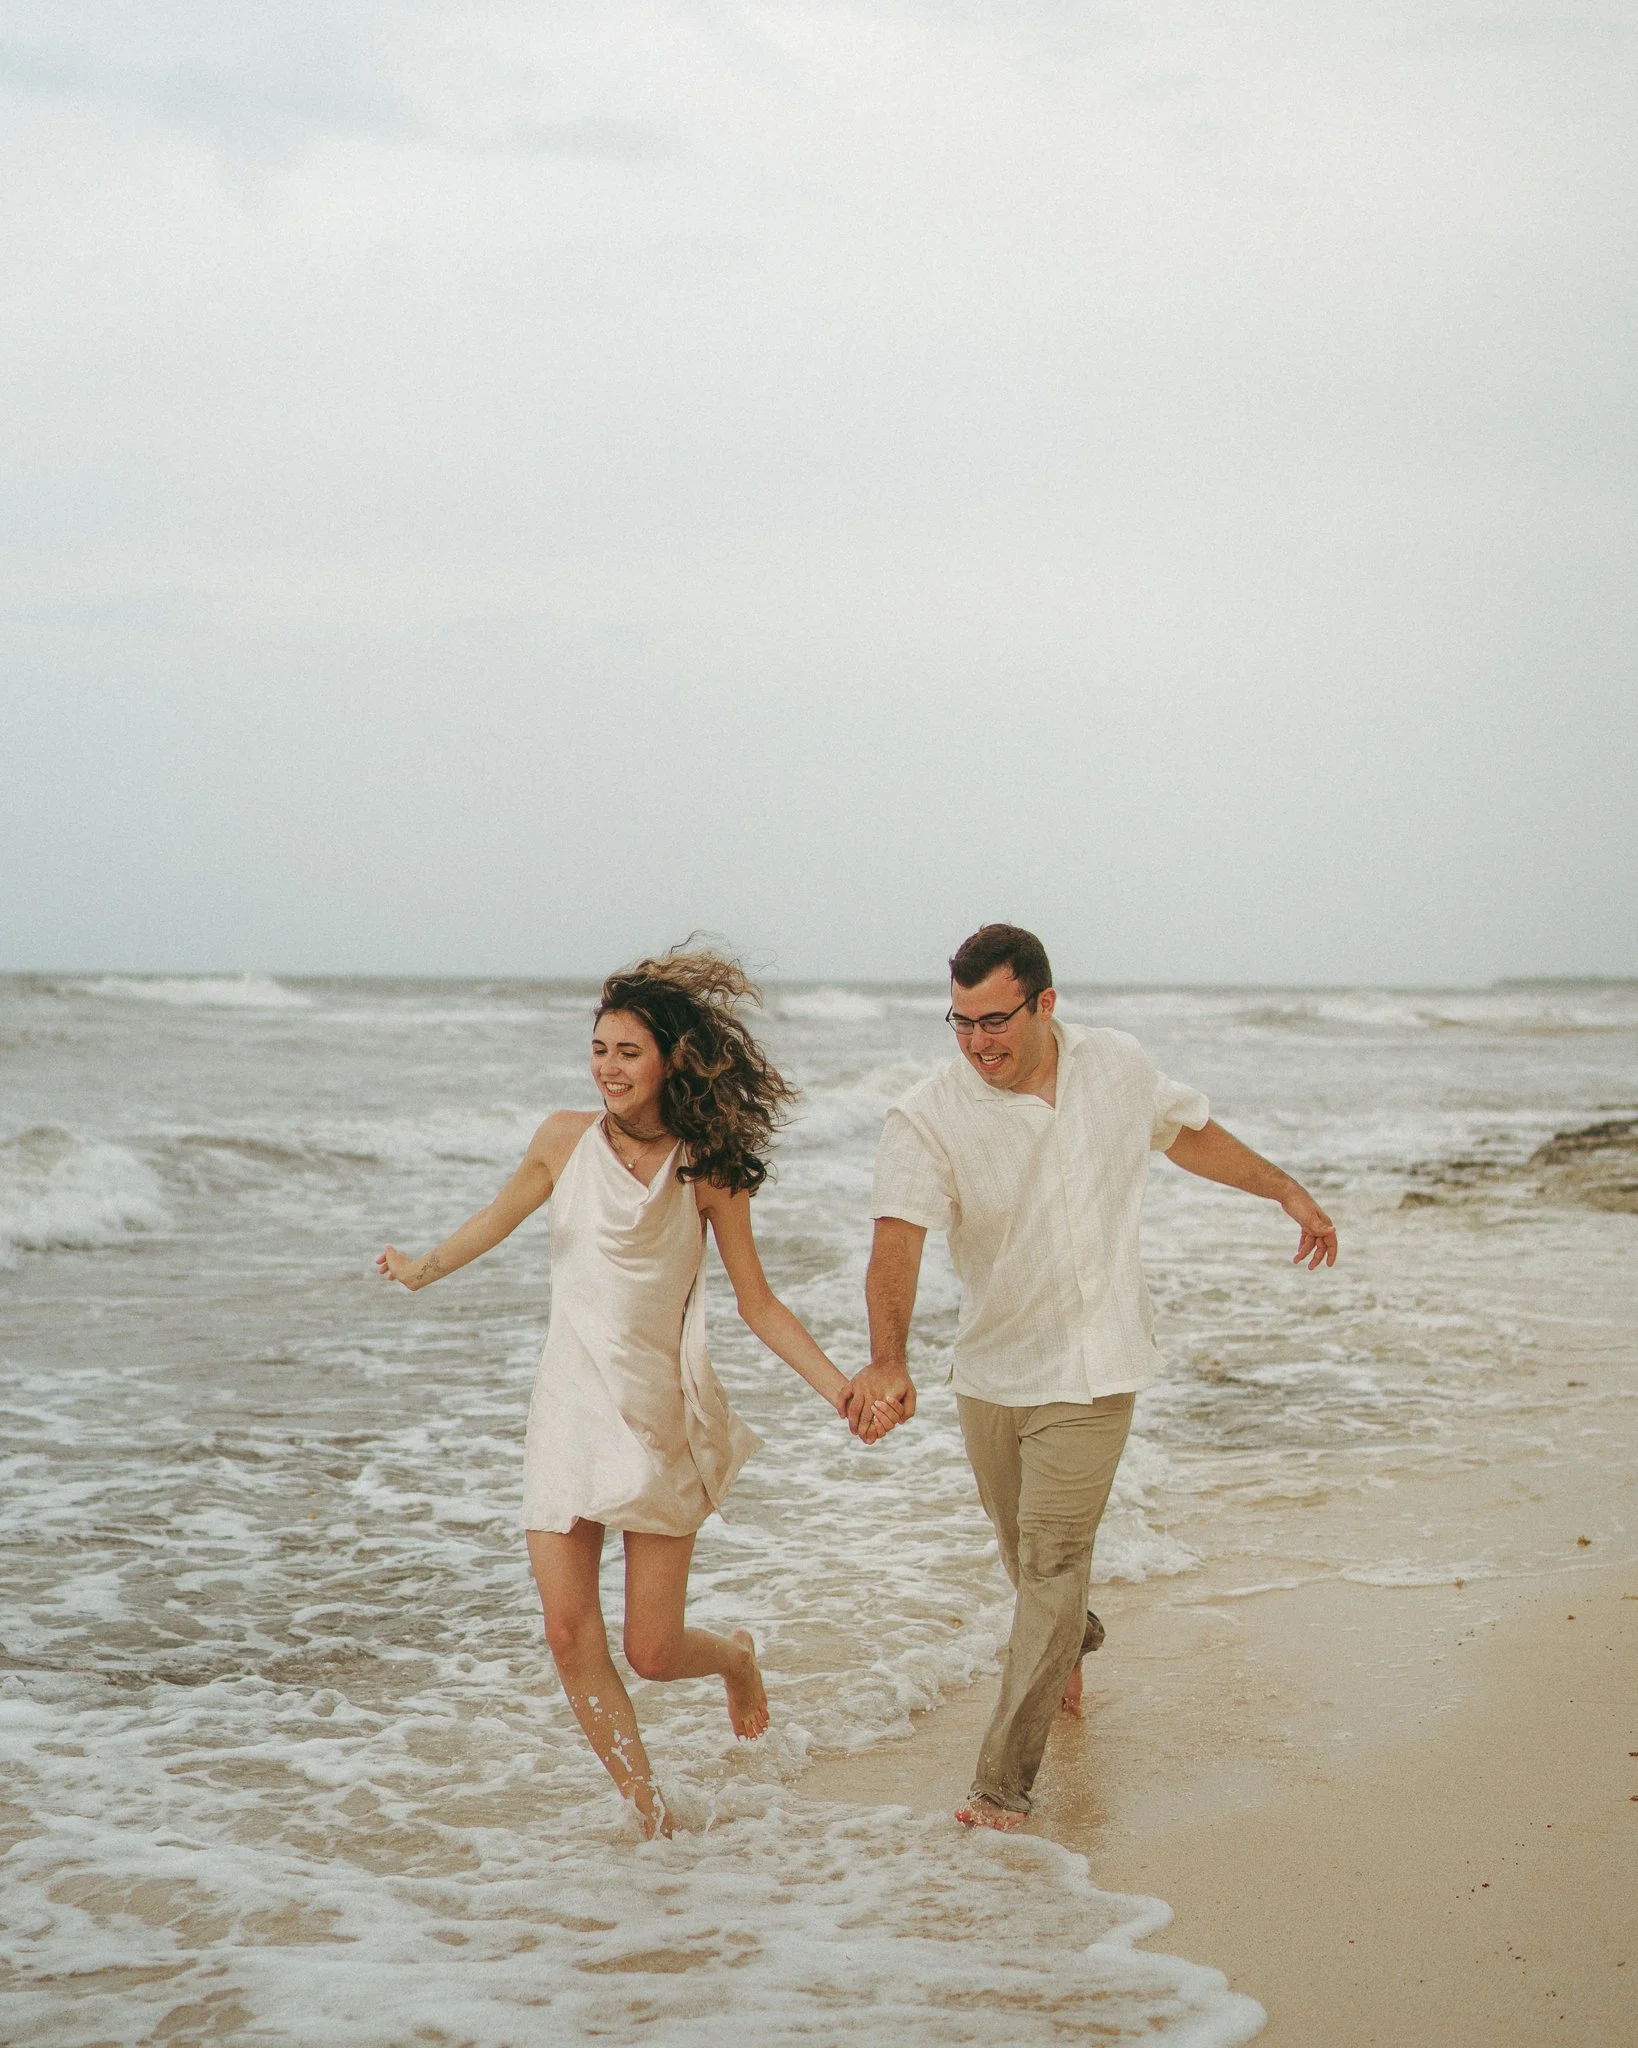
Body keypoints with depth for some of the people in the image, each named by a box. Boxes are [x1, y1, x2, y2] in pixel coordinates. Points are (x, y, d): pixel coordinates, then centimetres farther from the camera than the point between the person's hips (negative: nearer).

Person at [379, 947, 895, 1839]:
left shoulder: (707, 1172, -4)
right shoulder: (565, 1138, 0)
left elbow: (759, 1306, 0)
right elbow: (502, 1215, 18)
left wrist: (841, 1391, -9)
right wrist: (422, 1268, 9)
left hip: (660, 1415, -2)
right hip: (570, 1407, 2)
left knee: (651, 1650, 0)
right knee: (569, 1634, -6)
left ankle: (735, 1656, 37)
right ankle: (648, 1815, 11)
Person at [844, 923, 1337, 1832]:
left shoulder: (1119, 1067, -7)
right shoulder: (926, 1118, -17)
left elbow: (1188, 1133, 15)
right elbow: (896, 1243, -31)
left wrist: (1287, 1190, 21)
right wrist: (888, 1358, -48)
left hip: (1089, 1373, -1)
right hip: (989, 1373, 1)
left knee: (1050, 1563, -8)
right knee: (1028, 1555, 19)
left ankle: (1002, 1787, -4)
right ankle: (1072, 1646, 54)